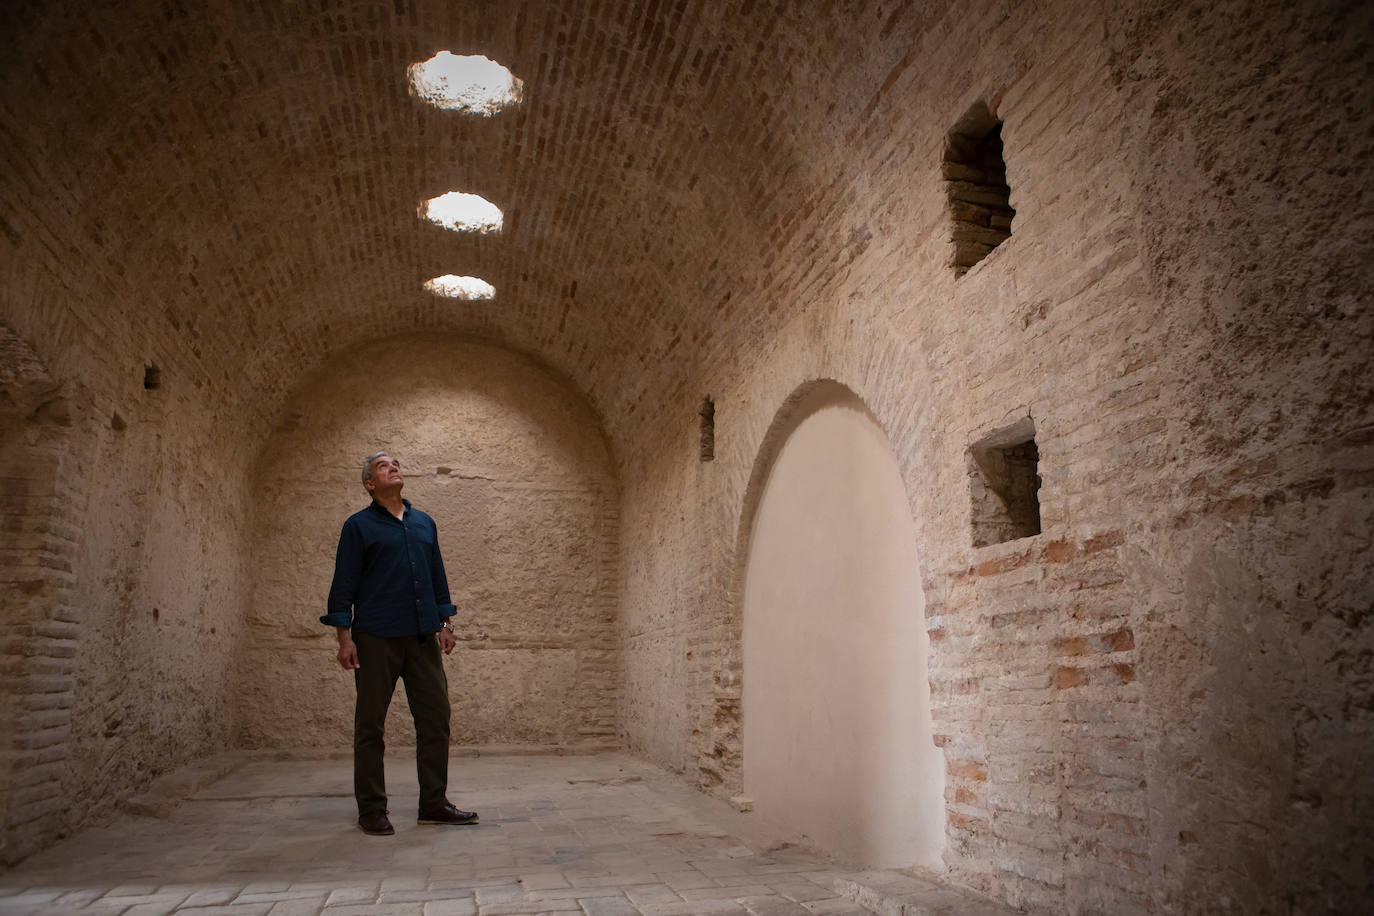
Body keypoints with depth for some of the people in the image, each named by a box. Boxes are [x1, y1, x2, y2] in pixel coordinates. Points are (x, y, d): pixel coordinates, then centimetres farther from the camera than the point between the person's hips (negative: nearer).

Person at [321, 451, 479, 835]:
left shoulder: (424, 523, 14)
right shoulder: (358, 526, 0)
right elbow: (344, 585, -2)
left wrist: (444, 623, 12)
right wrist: (344, 637, -8)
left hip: (422, 637, 5)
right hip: (376, 639, -4)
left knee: (436, 717, 5)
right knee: (370, 725, 4)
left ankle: (434, 803, 16)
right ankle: (372, 810, 16)